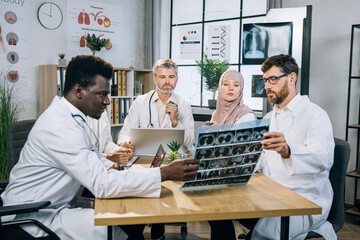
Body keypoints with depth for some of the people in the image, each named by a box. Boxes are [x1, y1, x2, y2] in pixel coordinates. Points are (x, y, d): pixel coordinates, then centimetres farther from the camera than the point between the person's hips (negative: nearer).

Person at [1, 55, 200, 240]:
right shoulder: (60, 127, -26)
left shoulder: (69, 117, 6)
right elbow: (101, 184, -31)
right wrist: (165, 174, -31)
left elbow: (92, 157, 19)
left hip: (51, 208, 9)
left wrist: (112, 167, -2)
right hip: (32, 219, -9)